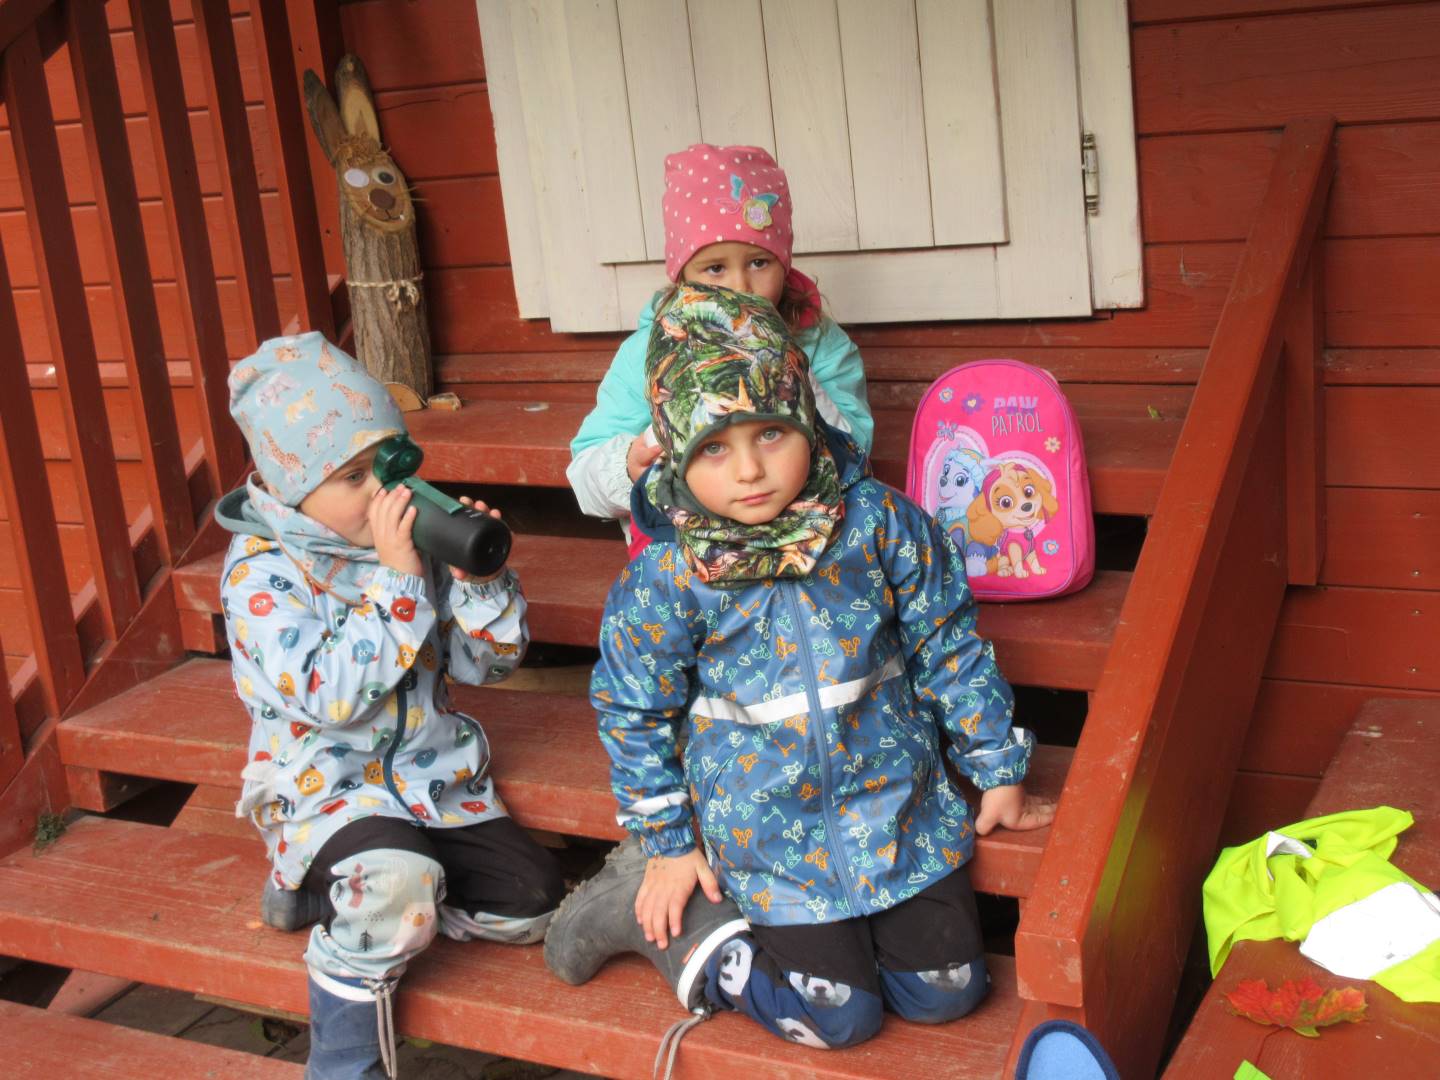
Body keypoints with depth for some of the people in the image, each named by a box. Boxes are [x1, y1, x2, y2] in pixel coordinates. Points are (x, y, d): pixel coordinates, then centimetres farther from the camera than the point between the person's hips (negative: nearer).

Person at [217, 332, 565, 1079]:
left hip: (430, 773, 6)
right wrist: (395, 580, -27)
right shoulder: (261, 574, -14)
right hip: (325, 787, -6)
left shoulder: (410, 539, 1)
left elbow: (485, 661, 3)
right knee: (398, 882, -34)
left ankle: (339, 888, 12)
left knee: (531, 899, -3)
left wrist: (476, 573, -15)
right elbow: (334, 696, -25)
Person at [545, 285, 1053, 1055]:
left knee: (945, 991, 5)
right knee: (836, 1015, -3)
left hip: (897, 800, 3)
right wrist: (667, 843, 1)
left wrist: (999, 773, 4)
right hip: (771, 830, -3)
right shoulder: (665, 580, -17)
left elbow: (948, 648, -1)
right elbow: (633, 711, -4)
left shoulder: (879, 522, -13)